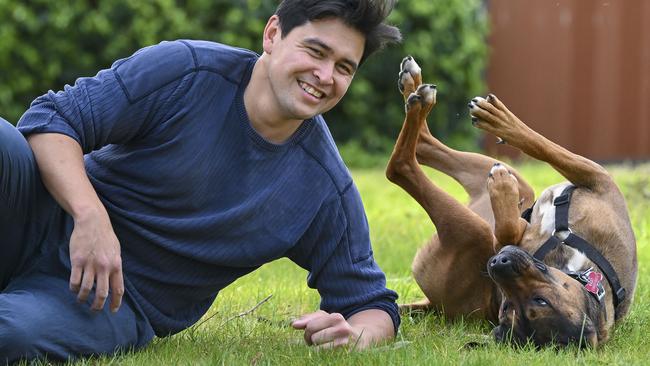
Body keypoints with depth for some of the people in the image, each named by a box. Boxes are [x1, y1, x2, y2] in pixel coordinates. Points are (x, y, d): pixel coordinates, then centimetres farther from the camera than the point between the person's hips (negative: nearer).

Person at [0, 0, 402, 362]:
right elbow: (52, 119, -11)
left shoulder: (328, 190, -5)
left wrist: (355, 335, -22)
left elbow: (371, 304, 4)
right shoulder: (187, 72, -11)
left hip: (125, 305, 0)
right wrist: (92, 217, -28)